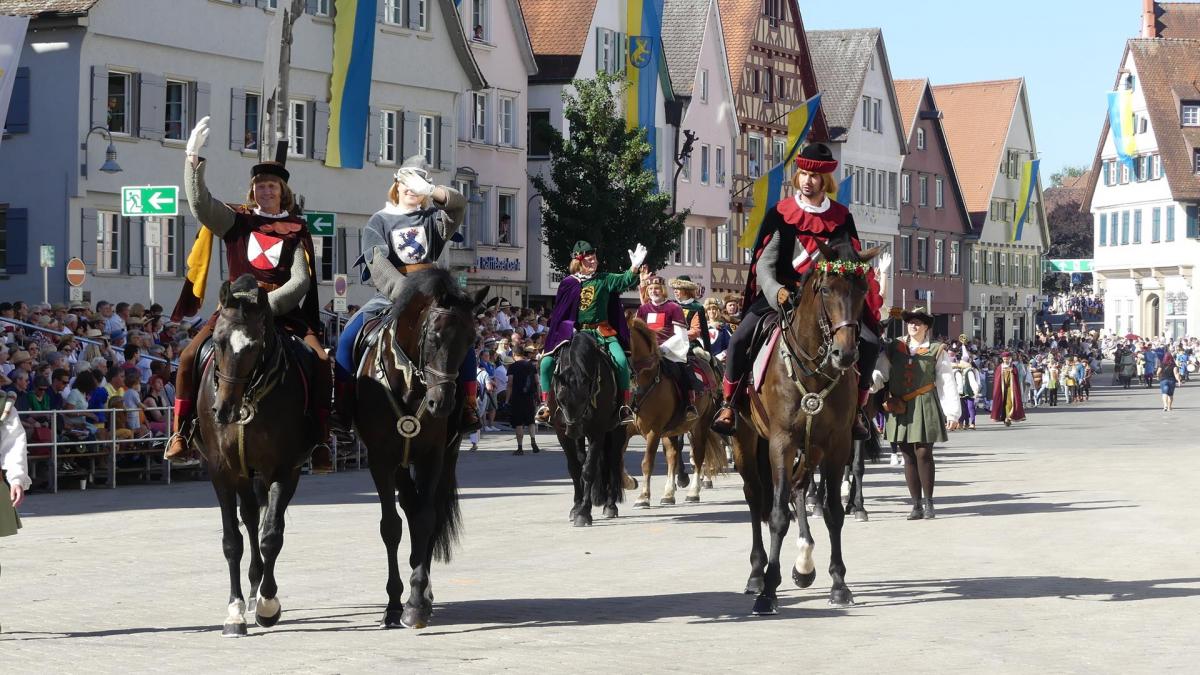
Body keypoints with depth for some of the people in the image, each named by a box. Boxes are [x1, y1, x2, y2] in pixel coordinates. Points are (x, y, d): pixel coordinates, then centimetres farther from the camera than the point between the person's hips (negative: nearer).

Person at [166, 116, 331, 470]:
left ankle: (320, 439, -16)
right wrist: (193, 158, -14)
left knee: (320, 360, -22)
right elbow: (199, 203, -4)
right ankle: (180, 432, -7)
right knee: (190, 356, -18)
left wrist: (267, 303, -16)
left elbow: (300, 281, -1)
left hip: (282, 309, -1)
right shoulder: (237, 221, 11)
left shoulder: (296, 232, 8)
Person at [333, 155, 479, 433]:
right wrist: (404, 293, -28)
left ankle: (469, 408, -14)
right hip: (388, 296, -1)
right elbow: (377, 263, -12)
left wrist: (430, 190, -30)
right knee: (347, 339, -21)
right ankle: (342, 412, -14)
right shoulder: (379, 222, 5)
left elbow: (458, 204, -11)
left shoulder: (432, 219, 11)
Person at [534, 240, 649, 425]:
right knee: (546, 363, -11)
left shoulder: (604, 280, 4)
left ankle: (625, 405, -13)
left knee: (621, 361, -25)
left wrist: (634, 268, -33)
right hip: (574, 332, 1)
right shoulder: (568, 283, 4)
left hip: (603, 332, -1)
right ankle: (546, 405, 4)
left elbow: (623, 281, -13)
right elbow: (558, 313, 10)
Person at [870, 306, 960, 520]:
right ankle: (916, 504, 12)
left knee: (923, 453, -6)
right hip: (900, 410, 3)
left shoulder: (937, 351, 4)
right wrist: (869, 382, -23)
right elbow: (880, 373, 0)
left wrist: (952, 413, -4)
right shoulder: (893, 349, 11)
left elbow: (947, 384, 2)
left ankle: (928, 502, 6)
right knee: (909, 456, 6)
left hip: (925, 408, -3)